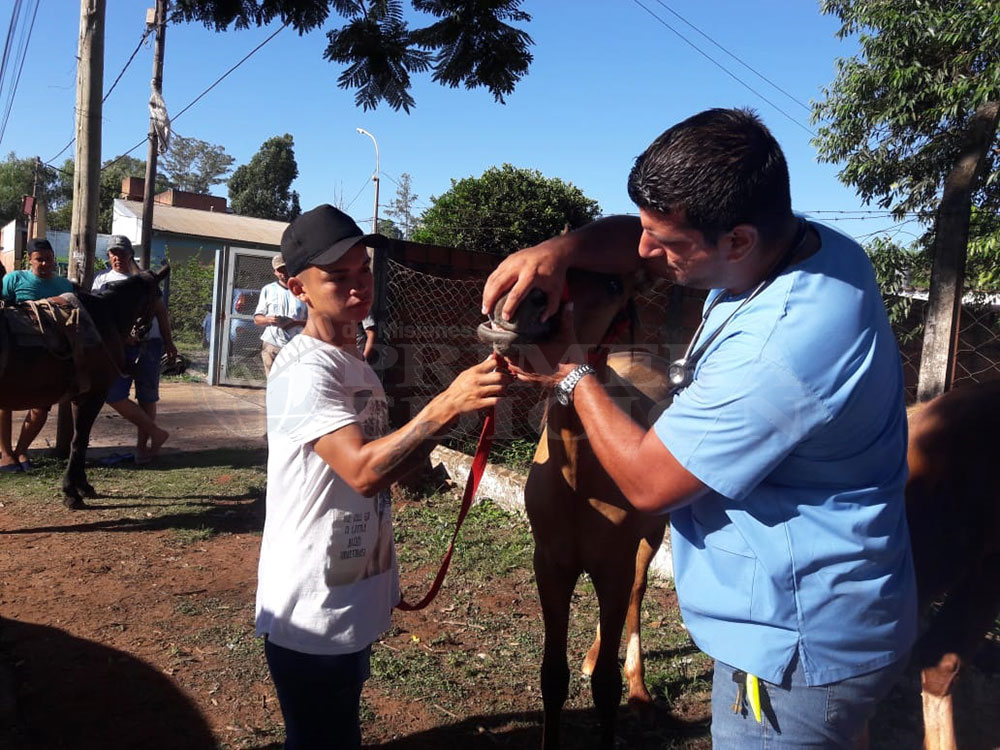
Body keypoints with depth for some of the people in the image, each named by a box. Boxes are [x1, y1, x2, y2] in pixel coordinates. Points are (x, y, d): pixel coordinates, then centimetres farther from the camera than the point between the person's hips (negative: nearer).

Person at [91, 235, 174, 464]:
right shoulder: (101, 279, 11)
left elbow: (161, 311, 13)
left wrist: (168, 342, 9)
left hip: (149, 342, -1)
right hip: (119, 344, 1)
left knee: (147, 396, 2)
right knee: (113, 394, -10)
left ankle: (142, 446, 13)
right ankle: (156, 433, 1)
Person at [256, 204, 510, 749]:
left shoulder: (355, 363, 10)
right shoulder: (304, 370, -20)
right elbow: (362, 470, -33)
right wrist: (445, 405, -38)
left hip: (355, 602, 9)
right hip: (311, 614, -9)